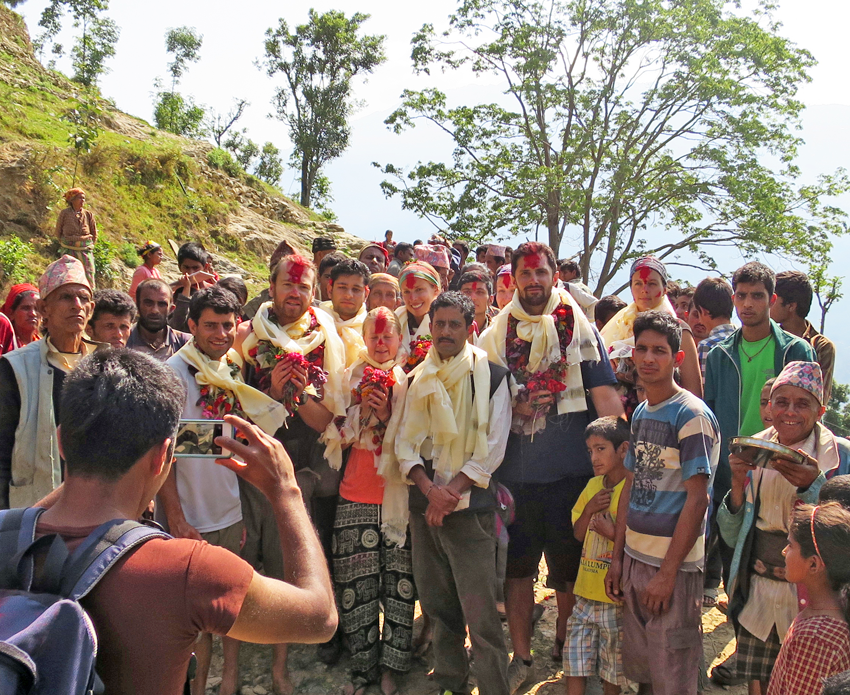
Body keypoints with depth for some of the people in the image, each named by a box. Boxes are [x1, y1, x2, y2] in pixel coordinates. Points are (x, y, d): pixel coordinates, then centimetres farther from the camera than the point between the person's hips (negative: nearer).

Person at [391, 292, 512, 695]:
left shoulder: (492, 378, -1)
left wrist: (452, 491, -13)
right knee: (437, 603, 11)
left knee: (480, 611, -8)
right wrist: (429, 488, -11)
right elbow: (404, 442, 5)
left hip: (470, 506, -4)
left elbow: (492, 448, -6)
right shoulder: (417, 380, 10)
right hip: (423, 504, 4)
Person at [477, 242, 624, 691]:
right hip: (515, 471, 2)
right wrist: (514, 406, -8)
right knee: (517, 566, 9)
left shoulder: (579, 328, 2)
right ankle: (521, 657, 23)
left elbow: (605, 394, -2)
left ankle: (566, 646, 32)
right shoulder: (496, 334, 8)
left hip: (571, 469, -1)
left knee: (570, 568, 11)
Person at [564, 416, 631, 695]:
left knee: (613, 662, 9)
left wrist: (612, 534, -22)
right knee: (575, 660, 8)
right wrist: (589, 510, -2)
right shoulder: (593, 486, 9)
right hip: (586, 588, 6)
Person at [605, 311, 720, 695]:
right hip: (634, 558, 7)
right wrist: (617, 558, 10)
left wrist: (667, 573, -18)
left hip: (674, 564, -7)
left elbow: (697, 500, -16)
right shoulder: (640, 413, 9)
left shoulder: (693, 415, -13)